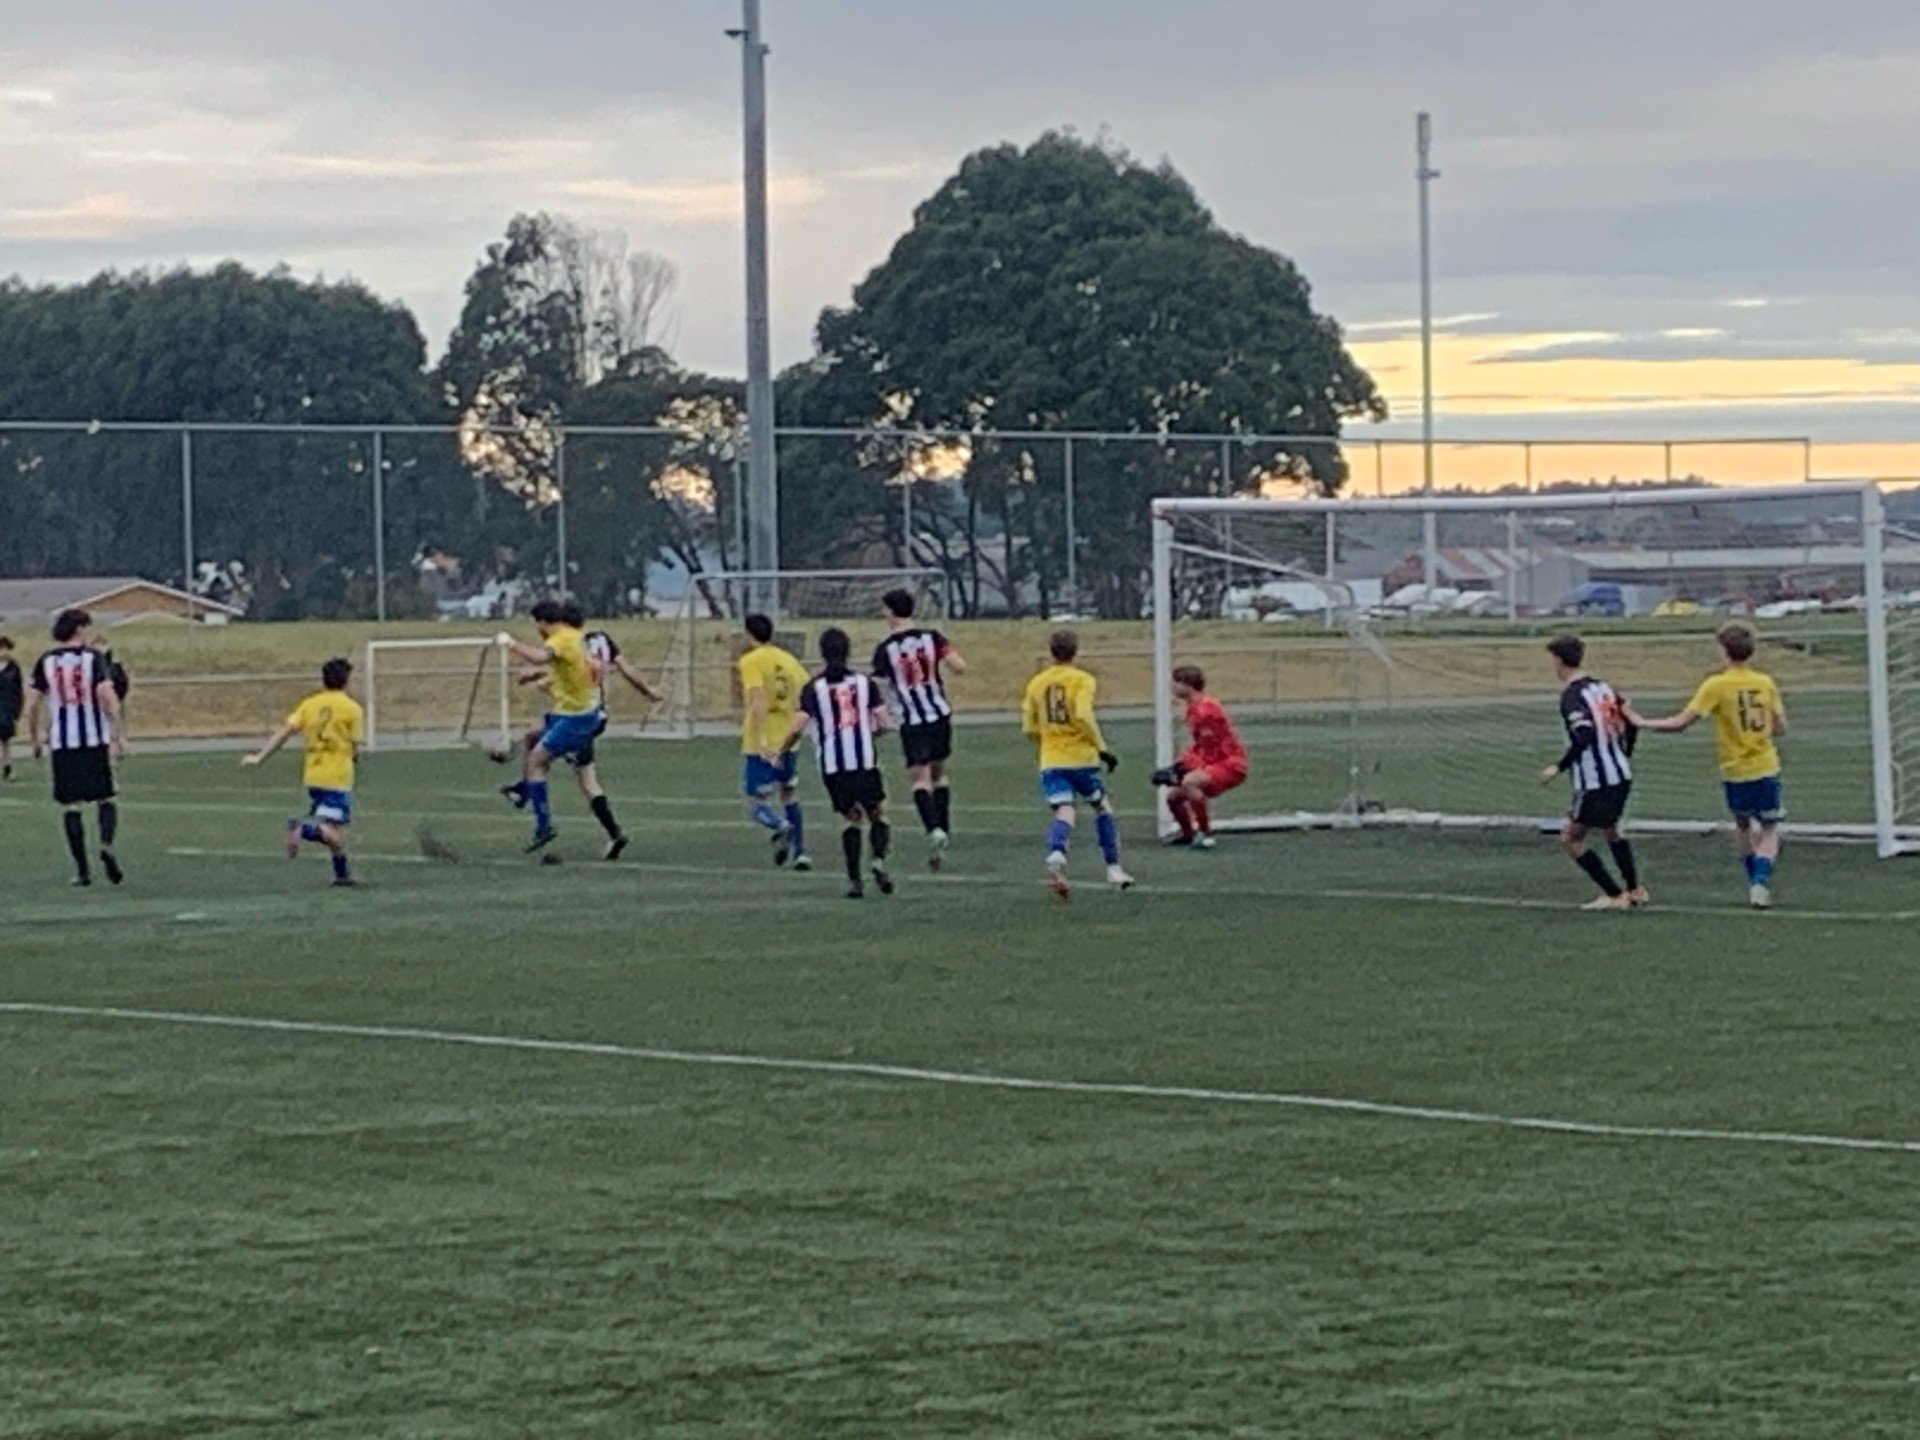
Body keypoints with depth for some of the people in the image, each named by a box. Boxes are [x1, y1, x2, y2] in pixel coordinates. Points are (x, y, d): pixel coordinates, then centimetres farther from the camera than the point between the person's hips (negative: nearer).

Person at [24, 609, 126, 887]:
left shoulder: (45, 662, 5)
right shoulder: (94, 658, -3)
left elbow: (34, 704, 3)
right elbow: (107, 696, -14)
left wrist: (34, 738, 15)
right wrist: (117, 736, -11)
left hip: (62, 743, 2)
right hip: (96, 740, -2)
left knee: (71, 805, 6)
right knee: (105, 798, 9)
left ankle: (81, 869, 3)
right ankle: (106, 846, -17)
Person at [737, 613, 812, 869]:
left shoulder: (750, 661, -9)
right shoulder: (788, 660, 9)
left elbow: (759, 699, -22)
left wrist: (762, 740, -27)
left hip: (761, 745, -6)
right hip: (787, 741, 6)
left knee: (756, 802, -1)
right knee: (789, 796, 21)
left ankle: (782, 827, -31)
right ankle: (801, 853, 14)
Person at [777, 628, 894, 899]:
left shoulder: (813, 688, -1)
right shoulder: (865, 682, 2)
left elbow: (798, 727, -8)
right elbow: (883, 722, -1)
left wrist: (779, 754, 7)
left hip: (833, 766, 0)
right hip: (865, 761, 0)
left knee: (850, 819, 12)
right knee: (878, 814, 12)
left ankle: (854, 879, 4)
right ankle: (879, 860, -14)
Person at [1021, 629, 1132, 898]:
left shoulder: (1036, 684, 9)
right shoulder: (1082, 680, -4)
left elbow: (1030, 729, 11)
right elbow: (1084, 717, -20)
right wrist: (1102, 748, -14)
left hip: (1050, 762, 3)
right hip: (1081, 758, -2)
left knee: (1063, 812, -6)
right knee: (1102, 807, 17)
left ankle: (1056, 854, -38)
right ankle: (1114, 870, 18)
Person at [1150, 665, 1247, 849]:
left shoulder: (1206, 710, -20)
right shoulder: (1194, 709, 10)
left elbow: (1208, 753, -20)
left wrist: (1180, 770, -19)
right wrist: (1178, 766, 6)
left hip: (1231, 764, -10)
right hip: (1214, 763, 10)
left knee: (1189, 782, -34)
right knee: (1173, 796, 13)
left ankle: (1205, 833, -23)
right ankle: (1189, 834, 38)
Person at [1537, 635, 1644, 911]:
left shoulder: (1571, 696, -15)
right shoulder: (1602, 687, 8)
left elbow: (1584, 737, -27)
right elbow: (1628, 722, 13)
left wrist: (1558, 768, -20)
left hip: (1594, 782, -8)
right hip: (1621, 775, 8)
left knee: (1570, 838, 3)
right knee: (1611, 830, 30)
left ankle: (1615, 895, 1)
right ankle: (1635, 890, 35)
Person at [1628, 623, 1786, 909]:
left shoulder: (1716, 686, -12)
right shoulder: (1765, 683, -2)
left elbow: (1680, 723, -14)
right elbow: (1780, 728, 5)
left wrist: (1641, 722, -4)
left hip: (1735, 772, -1)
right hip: (1766, 769, 1)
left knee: (1745, 830, 20)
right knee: (1769, 832, 9)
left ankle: (1756, 884, 24)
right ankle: (1761, 882, -11)